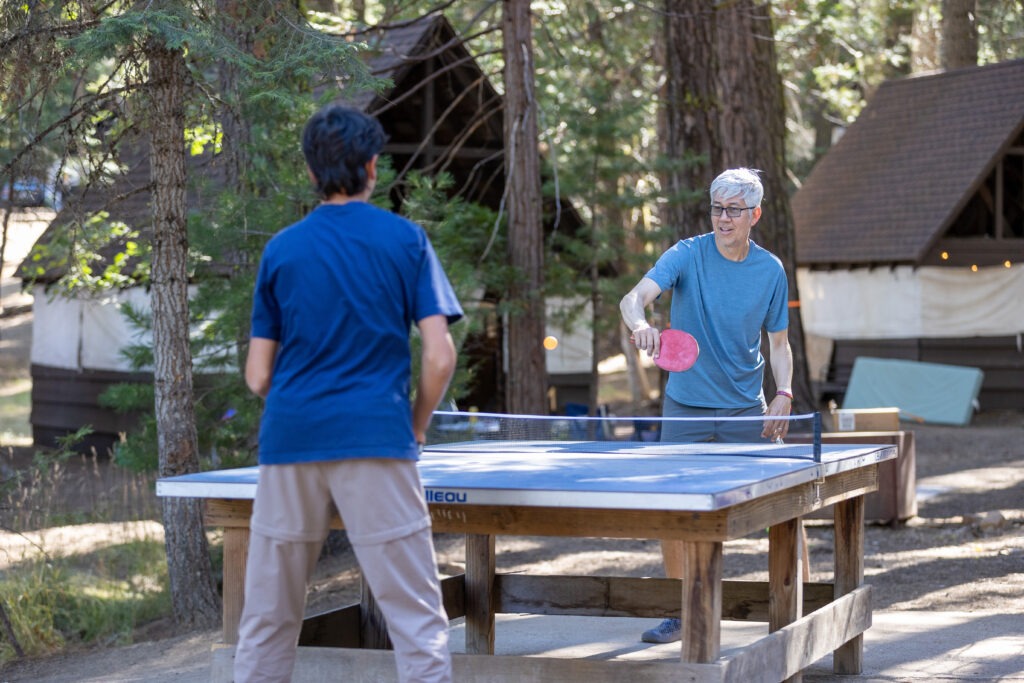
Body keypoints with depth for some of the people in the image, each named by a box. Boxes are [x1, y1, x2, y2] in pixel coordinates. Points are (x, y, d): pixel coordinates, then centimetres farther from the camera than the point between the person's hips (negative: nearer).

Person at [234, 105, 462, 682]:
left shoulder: (281, 249, 10)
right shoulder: (406, 239, 4)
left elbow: (258, 375, 9)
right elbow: (439, 357, -4)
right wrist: (415, 427, 11)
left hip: (290, 440, 3)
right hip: (376, 440, -3)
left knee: (268, 618, 11)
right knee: (416, 616, -2)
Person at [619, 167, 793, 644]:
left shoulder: (771, 271, 0)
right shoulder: (686, 255, -7)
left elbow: (779, 342, 9)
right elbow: (634, 297, -21)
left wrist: (783, 395, -7)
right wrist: (640, 323, -44)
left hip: (745, 409, 1)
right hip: (686, 407, -1)